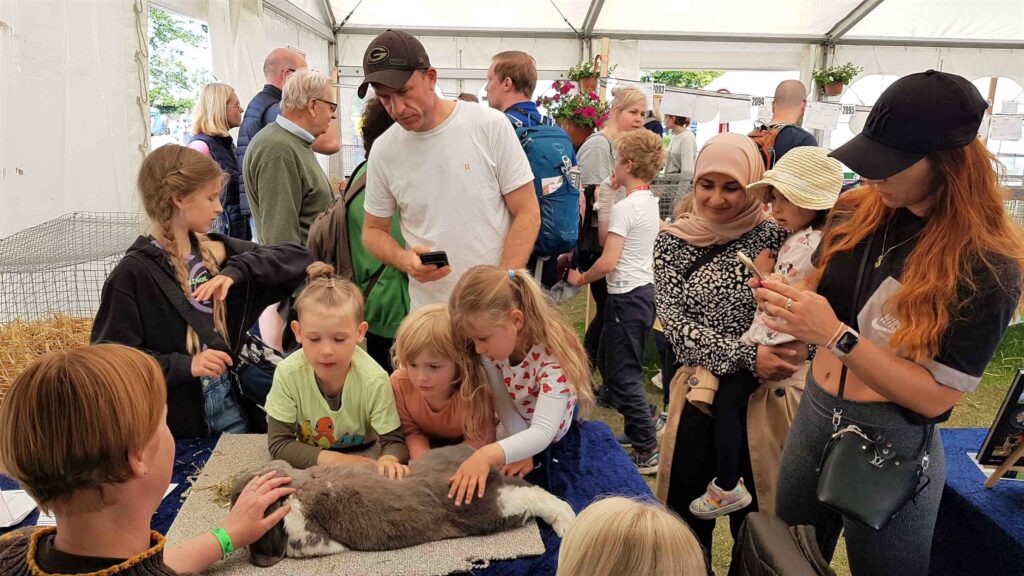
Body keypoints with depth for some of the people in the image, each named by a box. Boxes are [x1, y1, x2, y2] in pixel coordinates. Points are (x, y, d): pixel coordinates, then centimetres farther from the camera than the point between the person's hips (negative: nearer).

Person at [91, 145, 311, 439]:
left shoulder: (217, 252, 1)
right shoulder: (134, 273, -14)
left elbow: (297, 257, -2)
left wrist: (237, 270, -16)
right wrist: (185, 365, -25)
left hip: (226, 402, 5)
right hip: (172, 420, -5)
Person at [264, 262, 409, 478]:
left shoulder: (374, 380, -23)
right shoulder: (288, 373, -20)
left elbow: (394, 441, -17)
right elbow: (278, 443, -14)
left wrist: (389, 459, -41)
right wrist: (332, 459, -26)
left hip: (363, 462, -2)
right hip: (309, 465, 2)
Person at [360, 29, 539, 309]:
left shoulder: (491, 126, -8)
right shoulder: (384, 150, 0)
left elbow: (527, 214, -6)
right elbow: (374, 230, 10)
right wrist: (404, 259, -12)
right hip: (427, 308, 2)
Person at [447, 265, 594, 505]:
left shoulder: (553, 355, -35)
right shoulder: (492, 347, -17)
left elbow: (543, 432, -43)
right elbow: (504, 405, -15)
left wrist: (488, 454, -57)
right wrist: (521, 451, -27)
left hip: (565, 444, -4)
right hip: (525, 439, 4)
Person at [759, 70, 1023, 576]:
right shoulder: (857, 212, -4)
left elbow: (936, 395, -20)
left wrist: (836, 336, -30)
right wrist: (788, 303, -15)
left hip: (892, 444, -5)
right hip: (813, 416, 5)